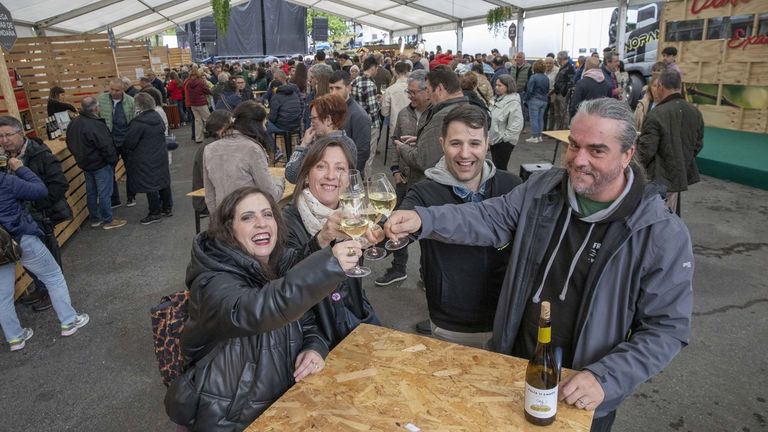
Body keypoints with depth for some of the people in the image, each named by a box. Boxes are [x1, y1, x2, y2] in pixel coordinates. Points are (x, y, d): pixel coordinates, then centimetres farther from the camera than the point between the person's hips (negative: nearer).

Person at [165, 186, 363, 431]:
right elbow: (252, 312, -40)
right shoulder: (213, 283, -19)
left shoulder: (284, 265, -1)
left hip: (286, 401, 4)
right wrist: (329, 265, -49)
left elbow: (307, 323, 9)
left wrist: (315, 348, -13)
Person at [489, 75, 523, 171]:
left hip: (504, 142, -9)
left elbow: (516, 125, -22)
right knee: (496, 167, 17)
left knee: (500, 168, -3)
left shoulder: (513, 103, -17)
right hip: (494, 139, 9)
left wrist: (503, 137, -18)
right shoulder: (498, 99, 11)